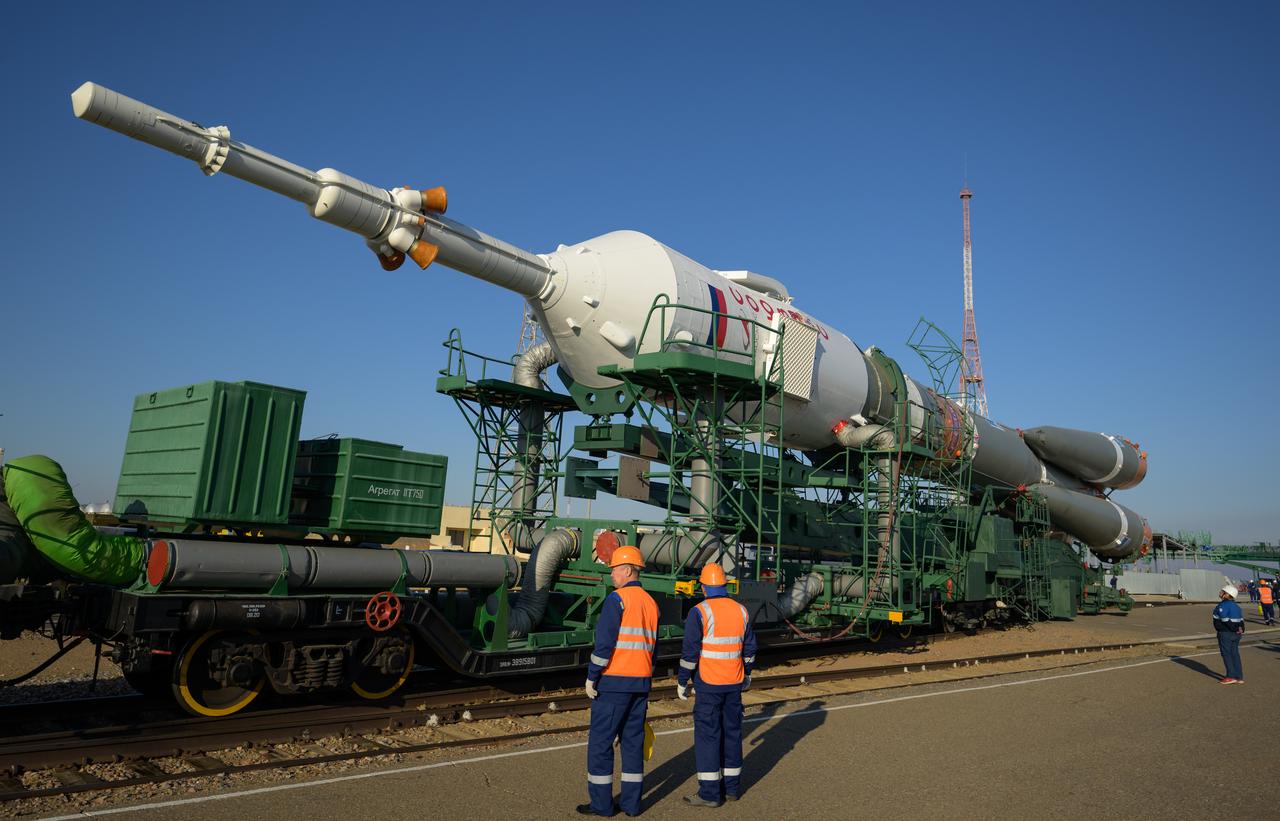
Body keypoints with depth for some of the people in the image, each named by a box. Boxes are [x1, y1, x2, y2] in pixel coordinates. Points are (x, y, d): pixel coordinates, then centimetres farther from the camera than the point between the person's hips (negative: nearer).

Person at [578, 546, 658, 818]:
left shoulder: (617, 599, -12)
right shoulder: (651, 603, 11)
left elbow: (604, 643, -18)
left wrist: (591, 677, -10)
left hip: (613, 682, -7)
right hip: (641, 682, 7)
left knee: (600, 741, 3)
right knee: (633, 740, 12)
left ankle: (601, 803, 9)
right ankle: (631, 802, 17)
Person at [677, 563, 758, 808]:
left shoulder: (699, 612, -14)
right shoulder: (741, 610, 4)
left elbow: (690, 652, -14)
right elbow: (749, 647, 12)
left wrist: (682, 682, -4)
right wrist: (747, 674, 25)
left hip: (708, 685, -6)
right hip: (734, 683, 6)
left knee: (707, 735, 1)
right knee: (732, 732, 14)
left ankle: (710, 793, 4)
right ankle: (732, 787, 23)